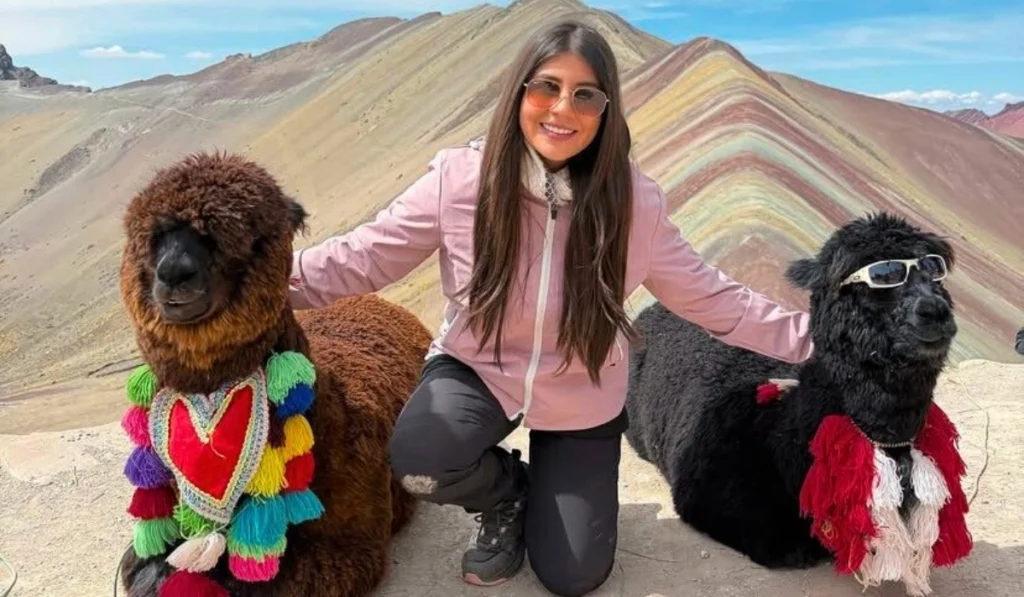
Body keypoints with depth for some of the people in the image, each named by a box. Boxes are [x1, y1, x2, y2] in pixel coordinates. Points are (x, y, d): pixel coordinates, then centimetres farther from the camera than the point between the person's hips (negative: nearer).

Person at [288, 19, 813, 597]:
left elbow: (707, 296, -6)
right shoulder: (459, 177, -20)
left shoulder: (636, 200, -17)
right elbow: (364, 257, -13)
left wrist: (811, 335, -8)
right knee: (419, 460, -32)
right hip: (478, 369, 0)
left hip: (581, 403, 1)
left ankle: (546, 490, 39)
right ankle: (505, 495, 6)